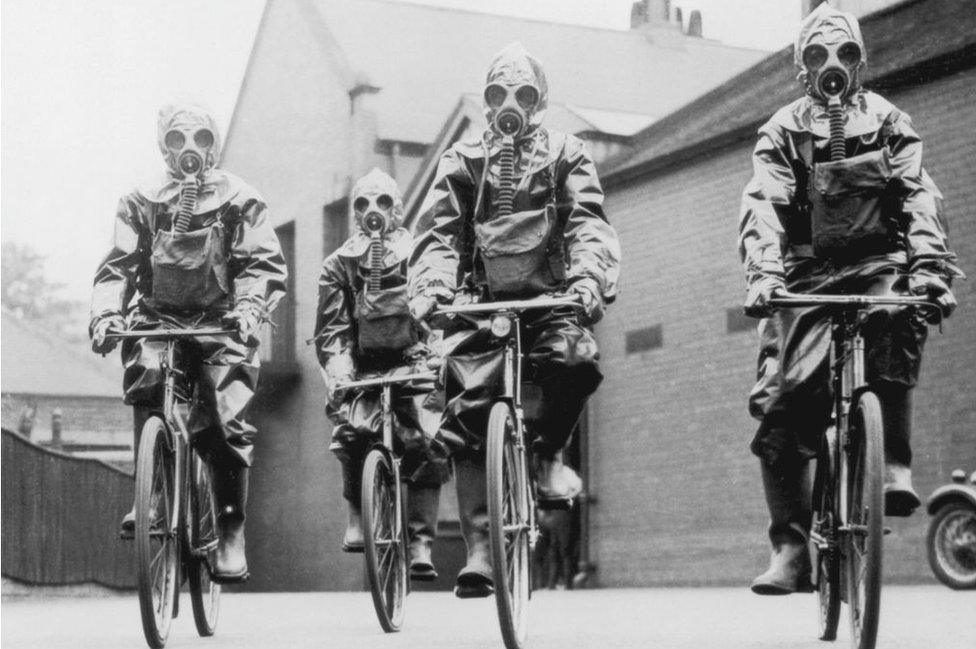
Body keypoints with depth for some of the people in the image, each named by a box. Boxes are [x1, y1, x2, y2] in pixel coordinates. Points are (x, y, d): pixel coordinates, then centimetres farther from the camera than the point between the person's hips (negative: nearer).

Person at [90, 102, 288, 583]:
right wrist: (105, 314, -17)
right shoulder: (141, 202, 12)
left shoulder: (238, 199, 6)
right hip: (158, 318, 1)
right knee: (145, 375, -30)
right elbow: (118, 265, 2)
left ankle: (231, 531, -4)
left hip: (221, 324, -1)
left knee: (226, 422, -16)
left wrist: (249, 307, -24)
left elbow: (265, 265, -4)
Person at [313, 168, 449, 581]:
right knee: (352, 430, -26)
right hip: (362, 367, 1)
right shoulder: (339, 264, 9)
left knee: (427, 445, -16)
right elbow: (330, 328, 1)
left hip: (413, 362, -1)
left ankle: (421, 543, -11)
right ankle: (357, 518, -6)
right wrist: (338, 372, -15)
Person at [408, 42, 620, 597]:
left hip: (549, 298, -1)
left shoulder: (566, 156, 10)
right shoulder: (462, 161, 13)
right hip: (480, 302, 1)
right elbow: (438, 233, 2)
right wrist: (430, 286, -19)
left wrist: (589, 279, -25)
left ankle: (550, 453, -3)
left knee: (574, 359, -32)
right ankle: (480, 548, -8)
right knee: (468, 416, -12)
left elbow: (589, 225, -4)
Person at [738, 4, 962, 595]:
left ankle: (894, 463, -28)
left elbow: (920, 197, -6)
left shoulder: (888, 121, 9)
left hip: (879, 263, 0)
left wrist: (930, 264, -24)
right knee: (781, 404, -13)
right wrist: (764, 272, -28)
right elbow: (763, 205, -9)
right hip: (810, 273, 1)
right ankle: (792, 548, -6)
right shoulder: (783, 131, 7)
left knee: (898, 317, -36)